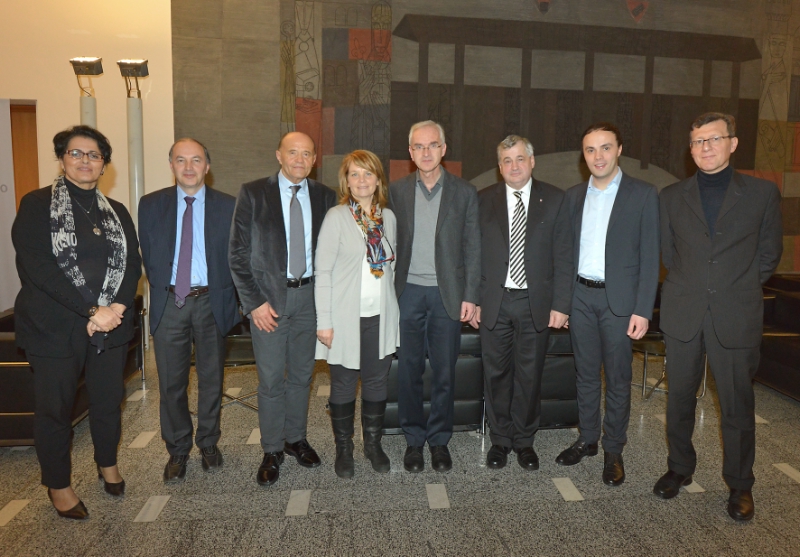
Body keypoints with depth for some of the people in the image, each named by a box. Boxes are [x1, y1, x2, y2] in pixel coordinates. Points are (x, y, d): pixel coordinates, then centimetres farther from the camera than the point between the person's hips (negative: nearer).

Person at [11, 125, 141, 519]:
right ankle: (58, 485, 28)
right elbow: (37, 268, -14)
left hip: (111, 325, 4)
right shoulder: (37, 205, -3)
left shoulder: (117, 212, 11)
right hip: (54, 326, -3)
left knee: (108, 399, 14)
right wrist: (91, 310, -19)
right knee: (54, 407, 8)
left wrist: (117, 307, -13)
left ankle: (108, 464, 38)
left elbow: (133, 264, 4)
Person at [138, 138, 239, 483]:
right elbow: (148, 256, 7)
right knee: (171, 383, 7)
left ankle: (208, 444, 29)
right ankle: (177, 451, 23)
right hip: (169, 303, 1)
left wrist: (229, 296, -3)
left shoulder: (227, 206, 0)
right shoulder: (151, 205, 3)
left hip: (211, 302, 0)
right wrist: (162, 289, 3)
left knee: (211, 379, 11)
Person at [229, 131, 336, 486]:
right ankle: (272, 450, 22)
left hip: (309, 296, 3)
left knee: (301, 374, 14)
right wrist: (254, 302, -10)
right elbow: (238, 253, -5)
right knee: (271, 379, 4)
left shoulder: (324, 197, 4)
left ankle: (296, 438, 33)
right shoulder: (253, 194, -3)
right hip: (269, 297, -2)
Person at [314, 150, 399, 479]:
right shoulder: (336, 217, -6)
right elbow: (322, 271, -8)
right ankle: (343, 448, 26)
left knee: (377, 382, 12)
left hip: (381, 316, 4)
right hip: (346, 317, -3)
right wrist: (324, 321, -11)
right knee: (343, 385, 8)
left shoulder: (388, 217, 6)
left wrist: (394, 308, 7)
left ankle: (373, 444, 30)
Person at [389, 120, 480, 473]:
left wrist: (469, 295, -3)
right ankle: (414, 439, 23)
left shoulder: (464, 192, 3)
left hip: (447, 293, -1)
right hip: (408, 292, 1)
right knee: (409, 370, 6)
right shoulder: (397, 191, 6)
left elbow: (472, 247, 3)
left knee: (444, 371, 7)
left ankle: (439, 439, 24)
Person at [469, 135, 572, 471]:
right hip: (494, 302, 1)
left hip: (536, 302, 0)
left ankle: (524, 440, 27)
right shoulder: (484, 200, 4)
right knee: (496, 374, 9)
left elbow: (563, 256, -1)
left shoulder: (554, 199, 2)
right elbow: (475, 254, 2)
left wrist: (560, 304, -6)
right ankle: (500, 439, 27)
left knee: (529, 374, 9)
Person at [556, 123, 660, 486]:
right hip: (580, 296, 4)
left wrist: (642, 310, -12)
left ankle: (613, 449, 22)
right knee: (585, 374, 14)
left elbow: (650, 257, -6)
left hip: (619, 299, -3)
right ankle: (587, 439, 29)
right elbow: (567, 251, 10)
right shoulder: (573, 196, 8)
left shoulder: (643, 195, -4)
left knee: (618, 378, 6)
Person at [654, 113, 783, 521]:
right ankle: (679, 468, 30)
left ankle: (740, 485, 25)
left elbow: (769, 253, 8)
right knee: (679, 398, 12)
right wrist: (690, 285, 9)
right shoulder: (671, 197, 6)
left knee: (737, 406, 7)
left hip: (736, 317, -1)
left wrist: (737, 288, 7)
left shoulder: (762, 193, 1)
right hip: (682, 314, 2)